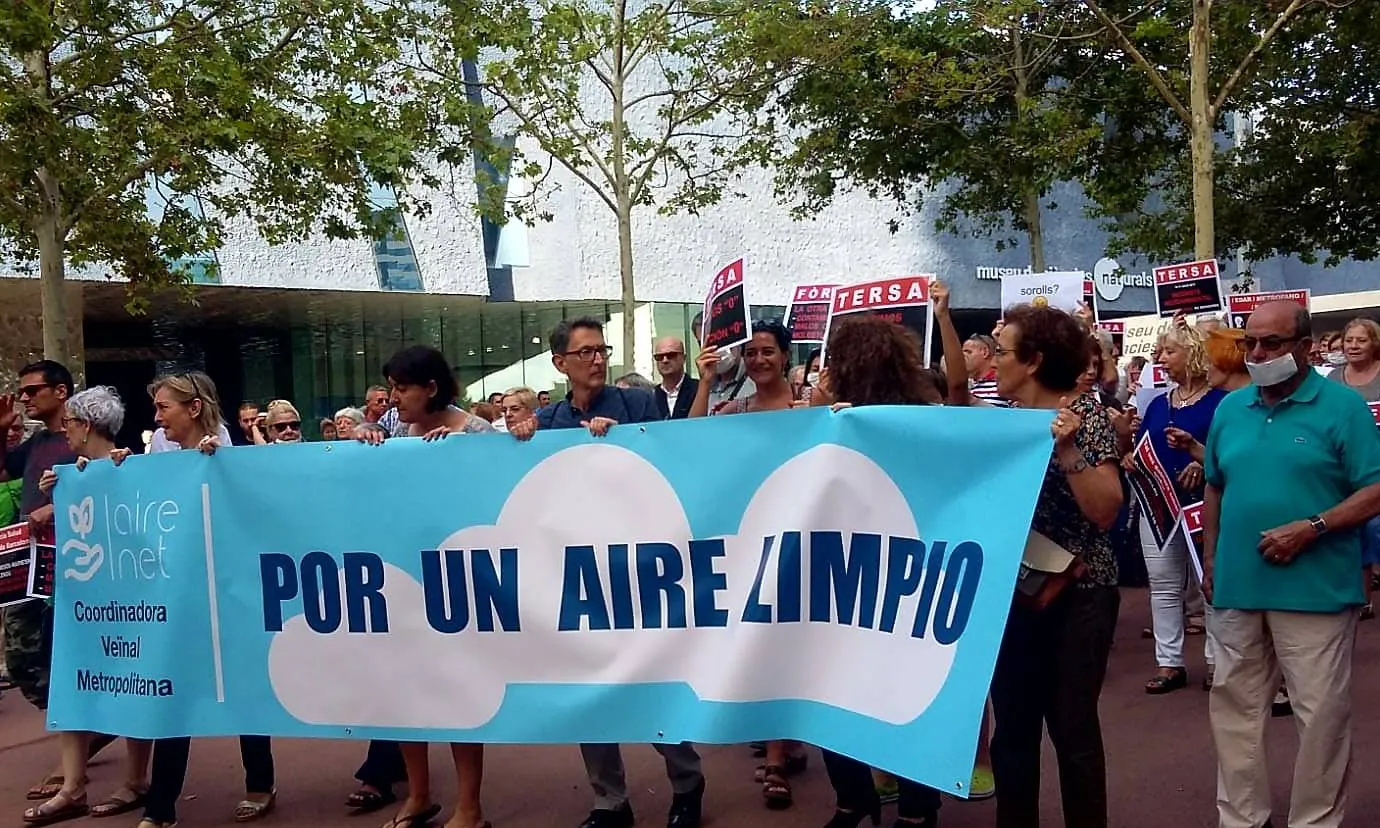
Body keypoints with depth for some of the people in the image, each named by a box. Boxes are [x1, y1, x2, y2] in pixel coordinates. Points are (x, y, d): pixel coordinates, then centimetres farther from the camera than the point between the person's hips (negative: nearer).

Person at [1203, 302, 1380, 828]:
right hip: (1237, 585, 5)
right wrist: (1210, 559, 14)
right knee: (1233, 706, 13)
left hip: (1315, 589, -5)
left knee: (1321, 714, 4)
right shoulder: (1230, 409, 10)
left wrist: (1311, 528, -20)